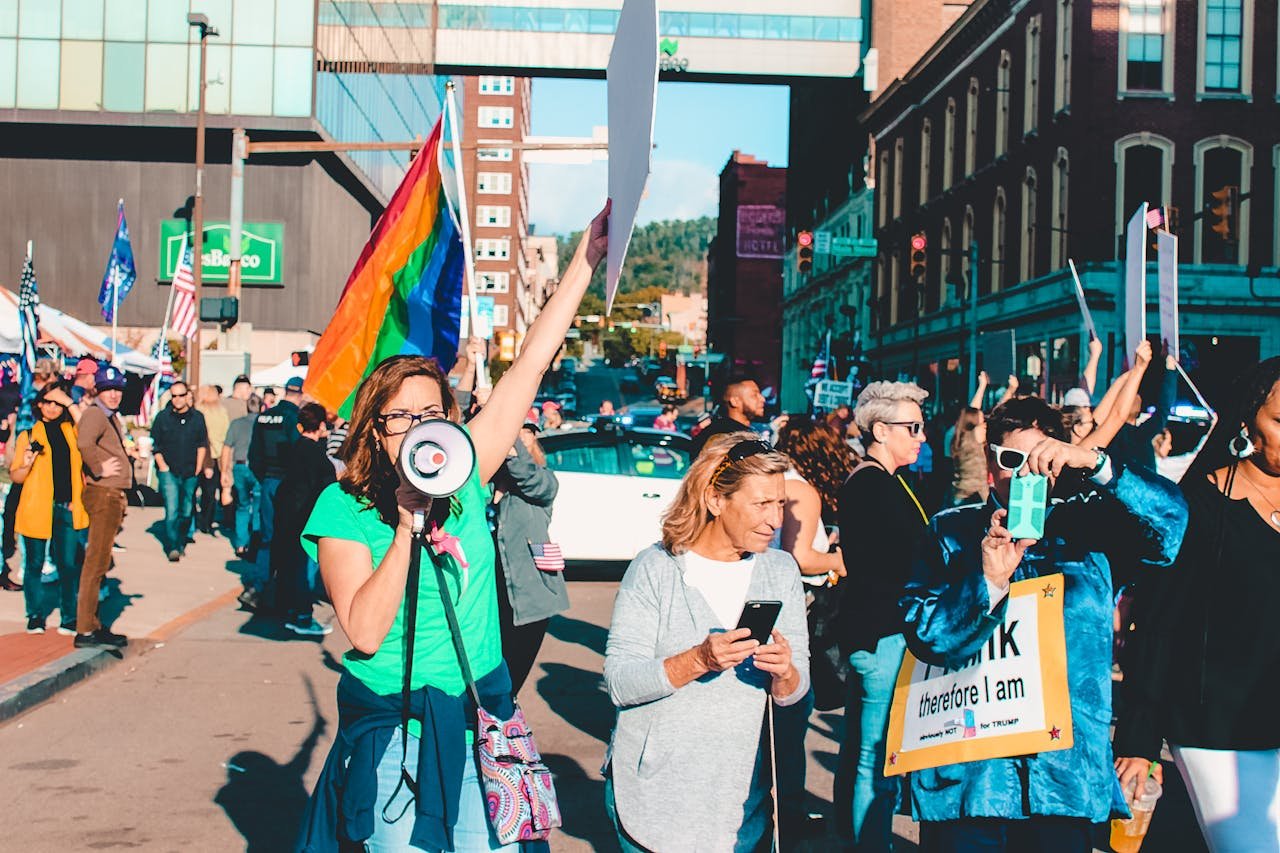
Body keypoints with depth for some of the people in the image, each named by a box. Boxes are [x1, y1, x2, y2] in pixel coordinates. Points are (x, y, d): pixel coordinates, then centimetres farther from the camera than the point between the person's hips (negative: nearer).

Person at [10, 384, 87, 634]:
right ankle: (35, 616, 18)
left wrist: (70, 403, -6)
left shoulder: (72, 431, 14)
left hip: (67, 508, 1)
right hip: (36, 508, -1)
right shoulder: (28, 435, 7)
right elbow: (15, 476, 7)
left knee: (68, 564, -1)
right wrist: (27, 465, -14)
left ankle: (69, 619, 7)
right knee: (35, 564, 6)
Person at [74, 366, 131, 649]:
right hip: (103, 495, -10)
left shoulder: (112, 416, 19)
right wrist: (99, 471, -23)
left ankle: (92, 625, 21)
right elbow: (84, 443, -34)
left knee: (99, 562, 14)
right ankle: (85, 631, -8)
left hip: (114, 496, 10)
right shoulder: (95, 414, -12)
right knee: (96, 562, -10)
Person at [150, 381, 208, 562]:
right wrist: (162, 465, -4)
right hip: (168, 472, -2)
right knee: (172, 511, -12)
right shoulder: (163, 417, 0)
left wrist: (198, 468, 5)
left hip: (190, 473, 2)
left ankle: (181, 542, 25)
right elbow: (154, 444, 4)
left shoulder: (197, 417, 6)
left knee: (187, 512, 8)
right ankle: (172, 547, -9)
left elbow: (202, 444, 12)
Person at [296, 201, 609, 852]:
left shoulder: (465, 477, 0)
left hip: (479, 721, 3)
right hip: (393, 732, -3)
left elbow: (530, 365, -2)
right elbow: (363, 633, -19)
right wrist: (407, 525, -20)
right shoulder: (343, 508, -8)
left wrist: (585, 263, -3)